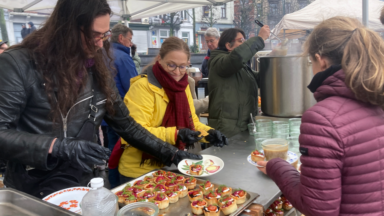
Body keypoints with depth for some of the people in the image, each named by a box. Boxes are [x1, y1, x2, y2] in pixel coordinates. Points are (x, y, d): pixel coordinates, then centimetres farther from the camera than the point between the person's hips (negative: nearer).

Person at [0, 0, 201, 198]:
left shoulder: (97, 69, 1)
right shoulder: (19, 63, -15)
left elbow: (126, 124, 6)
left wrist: (171, 153, 2)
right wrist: (57, 147, -31)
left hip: (81, 187, 6)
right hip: (29, 194, -5)